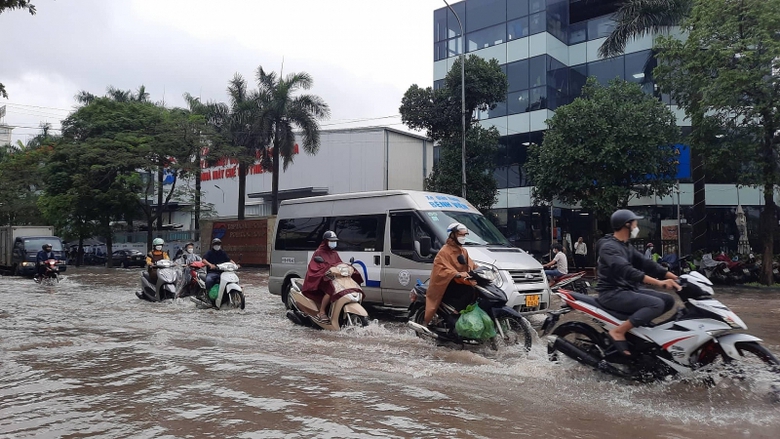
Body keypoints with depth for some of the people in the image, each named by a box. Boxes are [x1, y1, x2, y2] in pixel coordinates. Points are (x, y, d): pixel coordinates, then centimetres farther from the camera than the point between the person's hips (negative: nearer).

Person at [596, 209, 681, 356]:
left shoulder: (627, 247, 16)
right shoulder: (608, 247, -15)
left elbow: (646, 264, 9)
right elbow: (627, 271, -29)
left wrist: (676, 278, -2)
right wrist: (659, 282, -37)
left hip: (628, 290, 9)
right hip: (613, 293, -9)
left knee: (668, 300, 2)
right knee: (657, 304, -25)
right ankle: (618, 331, -21)